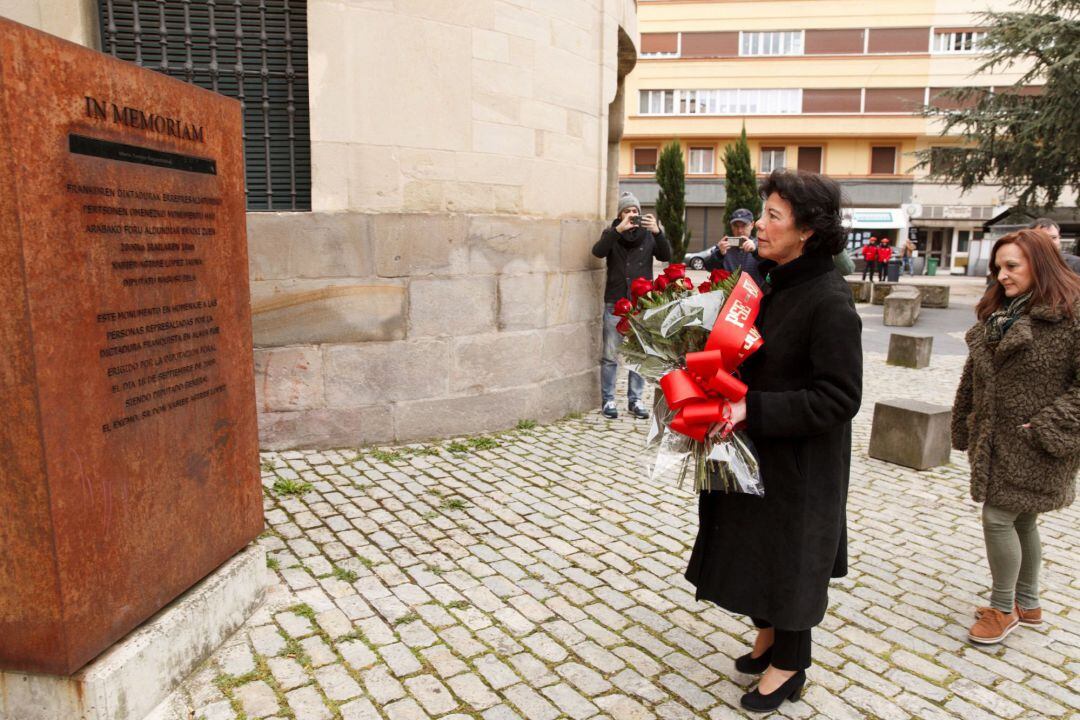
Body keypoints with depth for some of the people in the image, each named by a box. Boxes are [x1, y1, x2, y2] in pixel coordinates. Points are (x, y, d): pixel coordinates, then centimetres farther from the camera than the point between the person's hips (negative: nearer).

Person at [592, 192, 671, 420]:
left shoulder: (648, 235, 7)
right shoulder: (611, 233, 3)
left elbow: (666, 256, -5)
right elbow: (598, 251, -15)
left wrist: (658, 232, -21)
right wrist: (618, 229, -27)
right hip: (615, 304, -1)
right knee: (610, 356, 0)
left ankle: (635, 400, 16)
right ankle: (608, 401, 11)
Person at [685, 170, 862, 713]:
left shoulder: (829, 301, -22)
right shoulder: (772, 282, 2)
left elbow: (838, 399, -24)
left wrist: (753, 408, -29)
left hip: (798, 461, -8)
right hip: (756, 449, 8)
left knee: (788, 554, 10)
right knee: (753, 545, 21)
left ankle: (789, 663, 33)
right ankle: (769, 633, 44)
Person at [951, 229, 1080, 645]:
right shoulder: (997, 314, 9)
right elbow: (973, 377, 12)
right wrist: (963, 428, 12)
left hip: (1036, 447, -7)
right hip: (997, 441, 7)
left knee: (998, 517, -3)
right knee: (1021, 522, 18)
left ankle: (1003, 609, 17)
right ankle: (1028, 604, 34)